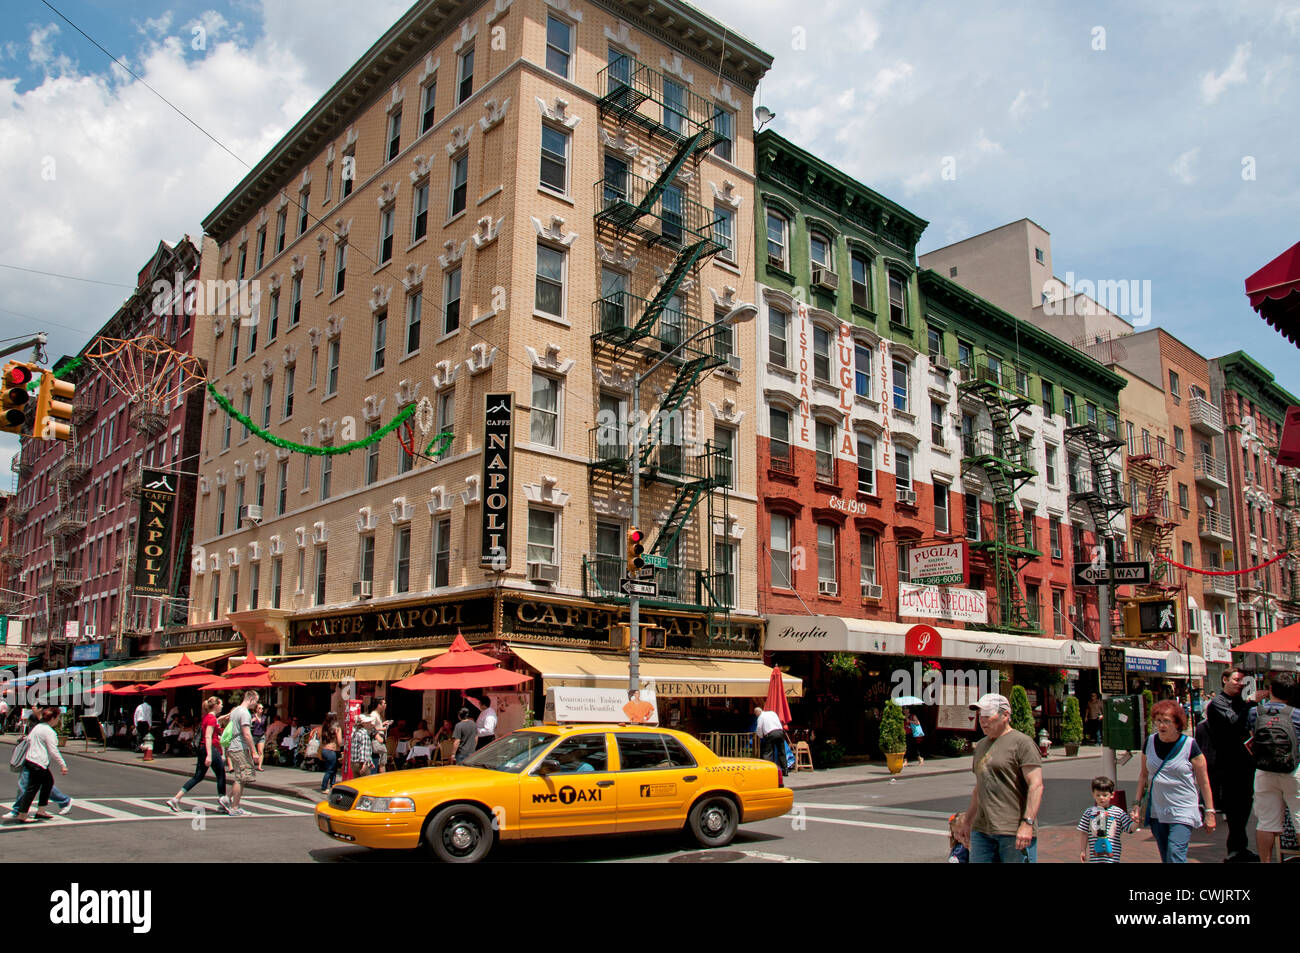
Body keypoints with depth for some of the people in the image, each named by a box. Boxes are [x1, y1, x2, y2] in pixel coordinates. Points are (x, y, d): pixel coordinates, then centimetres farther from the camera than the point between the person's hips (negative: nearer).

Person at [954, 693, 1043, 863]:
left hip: (1015, 832, -7)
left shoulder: (1022, 742, -6)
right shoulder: (981, 745, 18)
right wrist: (967, 821, 23)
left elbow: (1036, 785, -13)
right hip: (982, 830, 7)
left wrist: (1027, 823, -21)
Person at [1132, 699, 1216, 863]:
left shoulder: (1189, 745, -9)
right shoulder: (1150, 742, 3)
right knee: (1165, 858, 10)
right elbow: (1144, 774, 14)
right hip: (1156, 811, 5)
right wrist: (1137, 803, 10)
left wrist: (1210, 812, -1)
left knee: (1175, 856, -16)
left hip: (1182, 811, -4)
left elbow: (1203, 781, -2)